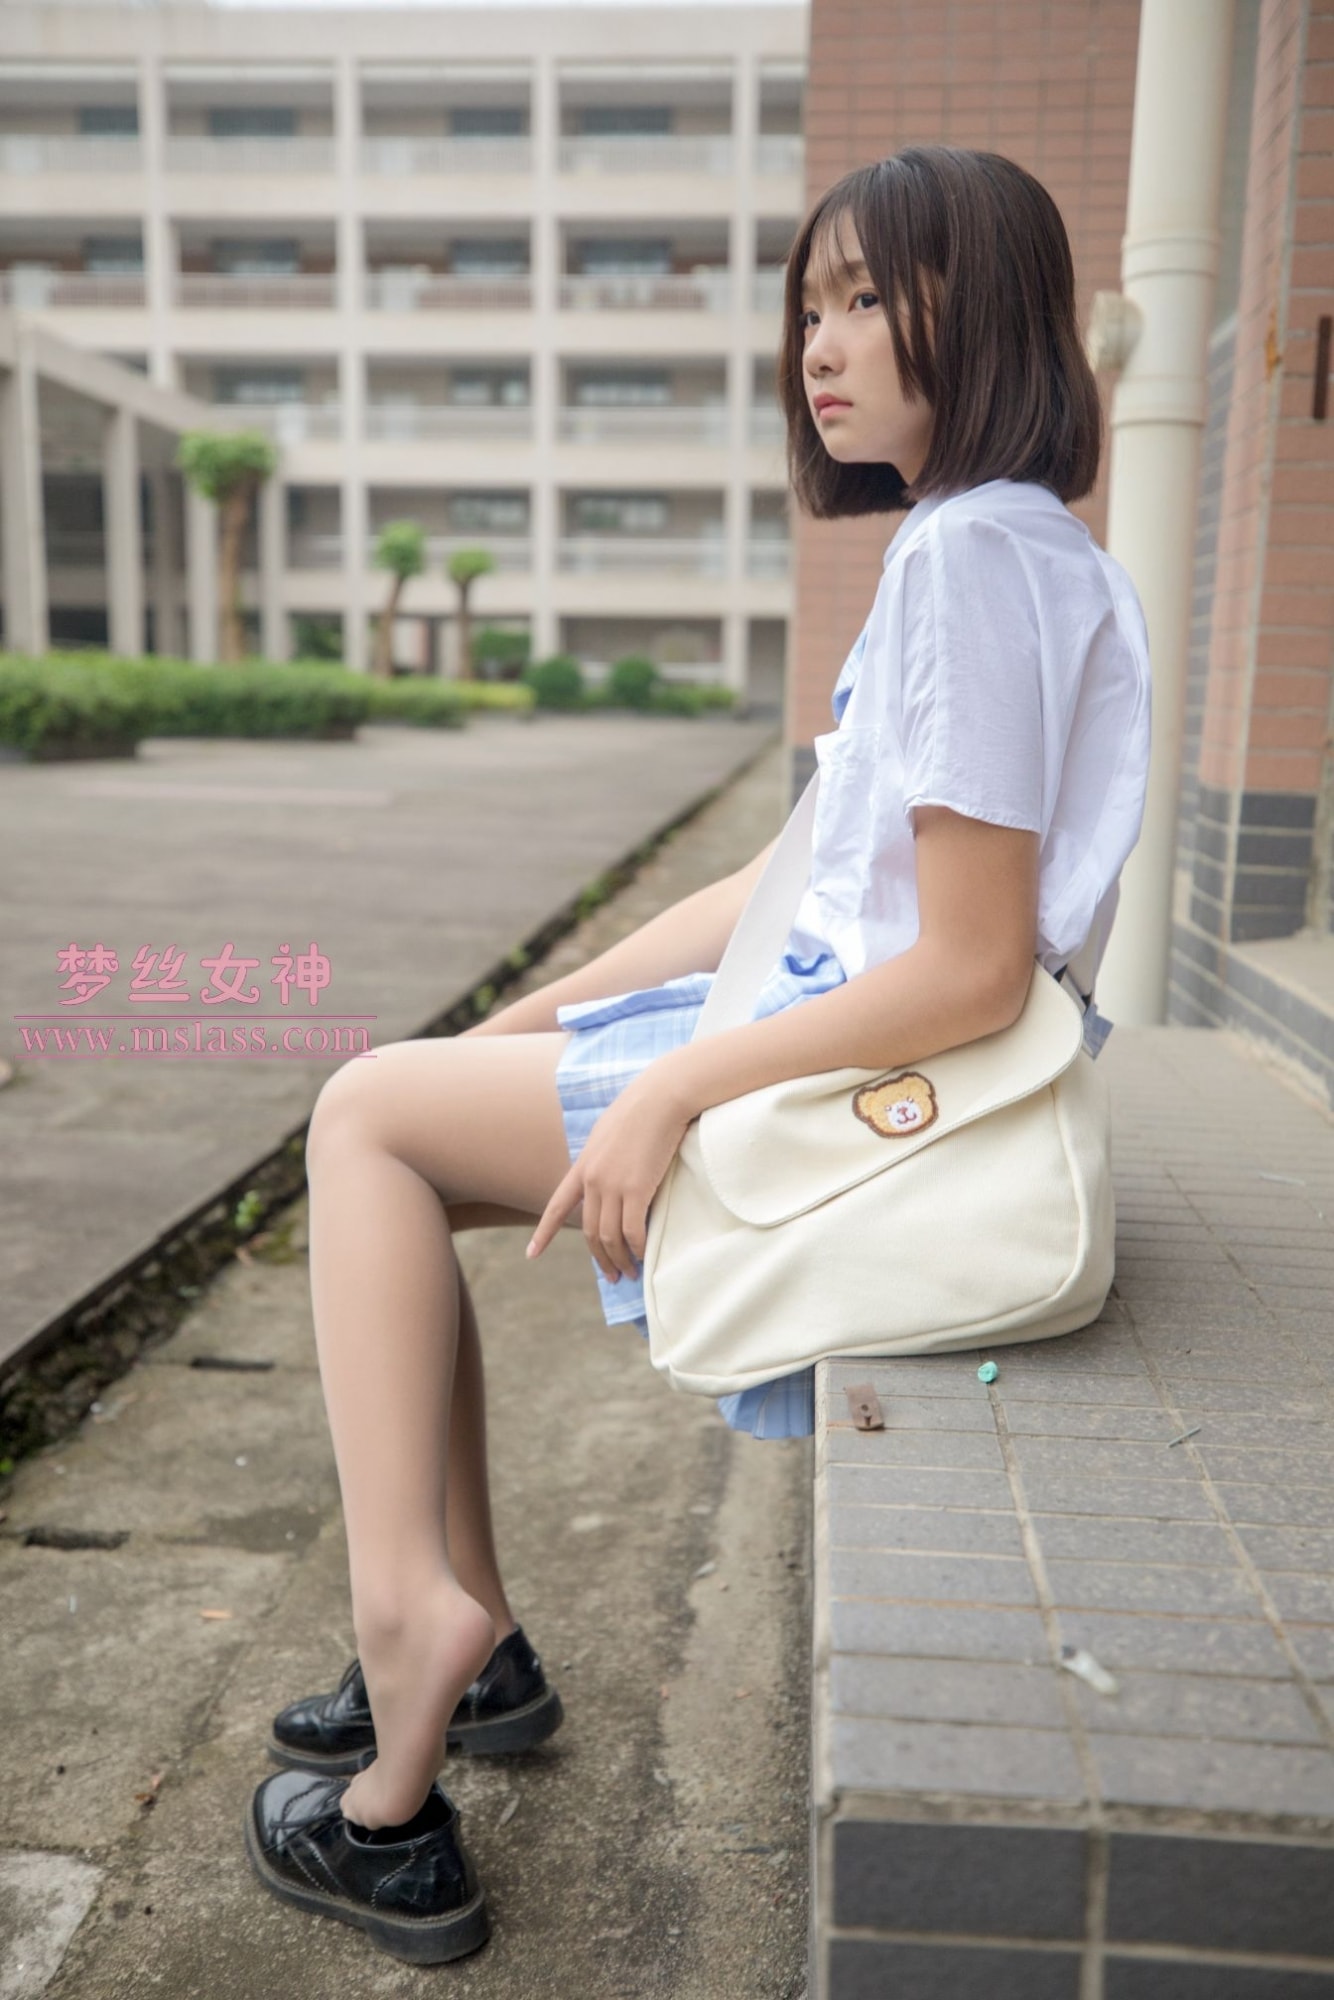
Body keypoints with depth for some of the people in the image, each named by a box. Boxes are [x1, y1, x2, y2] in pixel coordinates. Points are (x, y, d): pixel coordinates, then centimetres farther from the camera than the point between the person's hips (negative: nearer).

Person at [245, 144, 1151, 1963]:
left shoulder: (980, 552, -16)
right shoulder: (967, 543, 16)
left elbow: (970, 972, -23)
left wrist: (672, 1090, -17)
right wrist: (551, 1014, 13)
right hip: (832, 1025, 10)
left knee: (368, 1113, -3)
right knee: (393, 1113, 10)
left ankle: (417, 1615, 0)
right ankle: (464, 1633, 16)